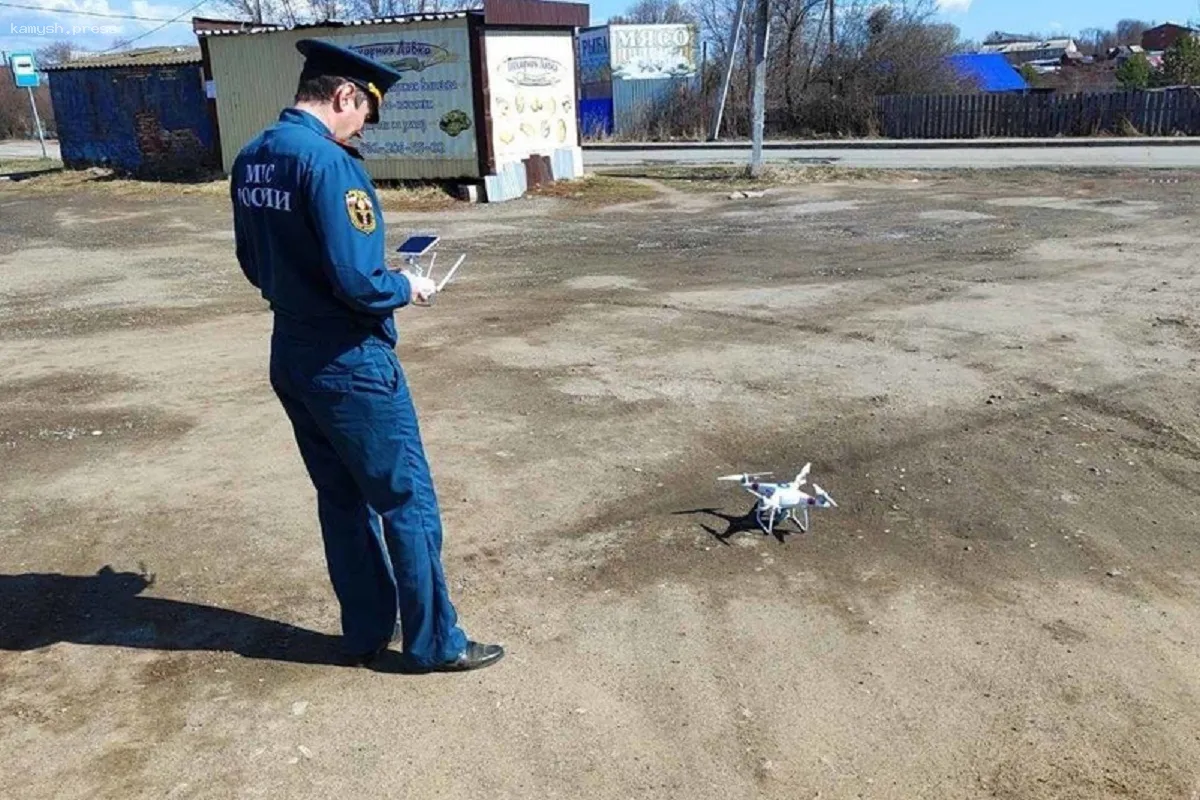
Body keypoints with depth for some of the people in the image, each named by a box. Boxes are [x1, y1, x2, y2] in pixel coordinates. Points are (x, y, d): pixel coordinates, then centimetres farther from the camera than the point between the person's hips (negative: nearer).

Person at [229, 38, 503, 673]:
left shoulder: (249, 161, 6)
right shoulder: (328, 162, -21)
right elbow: (357, 281, -26)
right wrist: (406, 287, -7)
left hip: (292, 359, 9)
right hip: (350, 365, -9)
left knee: (342, 500, 18)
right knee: (407, 502, 5)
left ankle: (366, 632, 31)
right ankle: (434, 643, 18)